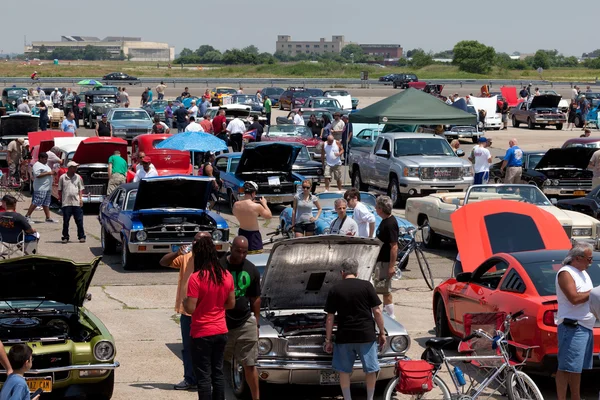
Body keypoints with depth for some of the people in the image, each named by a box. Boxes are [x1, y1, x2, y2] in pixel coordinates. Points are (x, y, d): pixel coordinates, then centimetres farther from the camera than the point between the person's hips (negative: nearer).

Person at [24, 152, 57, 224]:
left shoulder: (45, 164, 19)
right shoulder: (37, 165, -11)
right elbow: (37, 175, -23)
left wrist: (53, 173, 8)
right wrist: (48, 173, -20)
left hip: (47, 188, 10)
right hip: (40, 188, -10)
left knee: (46, 204, 11)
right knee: (35, 202, -10)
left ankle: (48, 218, 13)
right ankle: (27, 216, -5)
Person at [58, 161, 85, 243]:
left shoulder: (78, 177, 6)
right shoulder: (62, 177, 2)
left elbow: (81, 189, 9)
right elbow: (60, 190, 8)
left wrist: (81, 198, 0)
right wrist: (60, 198, 2)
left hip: (76, 203, 1)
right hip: (66, 203, -1)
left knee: (79, 221, 1)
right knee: (65, 221, 4)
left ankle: (81, 236, 8)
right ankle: (65, 237, 13)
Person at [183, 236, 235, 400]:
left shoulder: (196, 278, -18)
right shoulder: (226, 275, -1)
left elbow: (190, 308, -17)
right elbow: (231, 303, 8)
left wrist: (184, 301, 3)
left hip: (202, 334, -5)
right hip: (221, 331, 6)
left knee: (204, 376, 0)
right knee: (217, 373, 15)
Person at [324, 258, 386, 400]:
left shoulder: (334, 290, 0)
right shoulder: (366, 286, -3)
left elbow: (330, 318, 1)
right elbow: (377, 311, -3)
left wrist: (328, 339, 8)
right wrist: (382, 332, 6)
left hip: (344, 336, 1)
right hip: (366, 335, -1)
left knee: (344, 370, 12)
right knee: (370, 369, 11)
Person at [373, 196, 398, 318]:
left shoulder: (390, 224, -20)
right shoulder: (385, 221, 11)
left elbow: (394, 246, -23)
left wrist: (392, 266, -25)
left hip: (386, 262, -10)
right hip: (381, 260, 10)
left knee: (385, 290, -5)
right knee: (385, 290, 16)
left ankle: (390, 315, 1)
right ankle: (386, 312, 24)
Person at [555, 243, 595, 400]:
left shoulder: (583, 273, 18)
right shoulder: (566, 273, -11)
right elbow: (574, 298, -22)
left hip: (585, 327, 9)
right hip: (572, 327, -9)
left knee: (577, 367, 14)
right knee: (566, 367, -9)